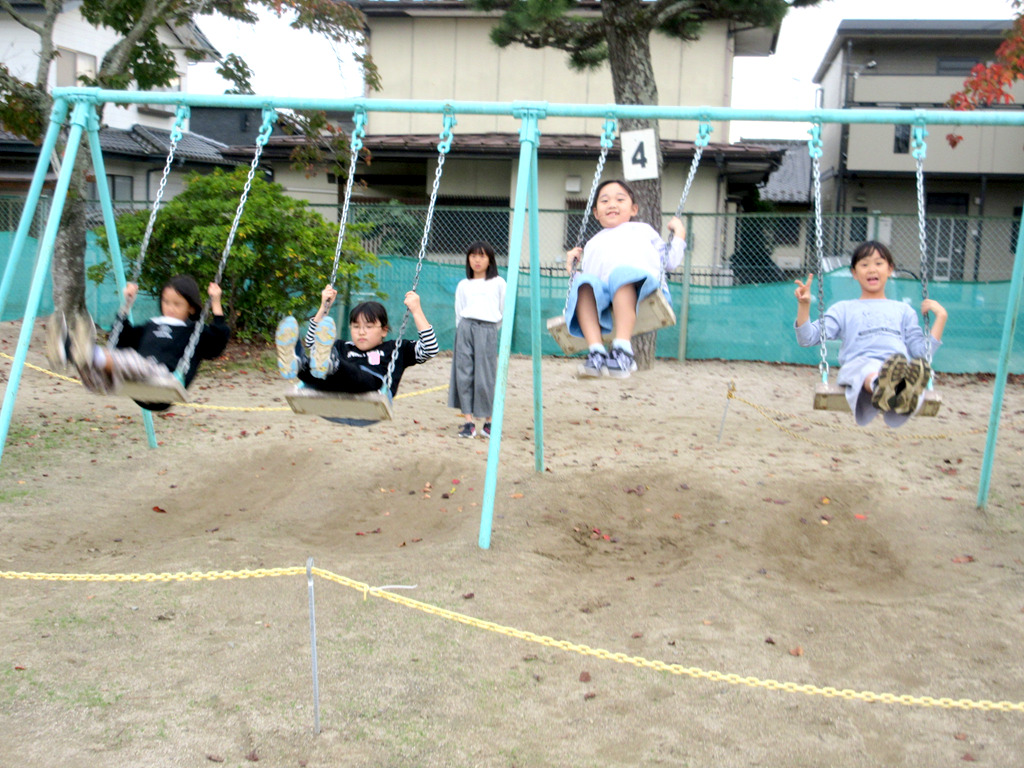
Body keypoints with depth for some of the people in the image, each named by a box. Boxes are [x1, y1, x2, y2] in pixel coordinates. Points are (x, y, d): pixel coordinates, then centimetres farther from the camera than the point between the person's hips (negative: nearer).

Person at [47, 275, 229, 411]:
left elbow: (218, 342, -4)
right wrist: (126, 304, 38)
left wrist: (216, 305, -4)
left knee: (134, 361, -37)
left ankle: (95, 356, -66)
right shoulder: (151, 326, 34)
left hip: (165, 383, -6)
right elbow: (123, 339, 45)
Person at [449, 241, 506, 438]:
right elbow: (458, 313, 16)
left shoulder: (498, 283, 11)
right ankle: (468, 421, -1)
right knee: (464, 373, -4)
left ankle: (489, 422, 6)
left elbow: (504, 312, 12)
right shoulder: (463, 285, 17)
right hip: (465, 328, 2)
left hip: (487, 330, -2)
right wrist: (463, 330, 6)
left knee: (485, 376, -5)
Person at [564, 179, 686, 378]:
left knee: (623, 274, -39)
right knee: (583, 283, -34)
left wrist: (679, 234, 25)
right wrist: (572, 266, 18)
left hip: (641, 278, -2)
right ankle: (596, 351, -46)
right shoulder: (593, 243, 42)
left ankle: (623, 349, -50)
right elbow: (585, 274, 32)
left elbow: (670, 261, 30)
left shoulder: (642, 229, 37)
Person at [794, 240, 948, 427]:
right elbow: (808, 338, 18)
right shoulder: (843, 309, 31)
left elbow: (922, 352, 25)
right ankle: (884, 389, -76)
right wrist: (804, 305, 5)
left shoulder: (903, 311, 34)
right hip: (858, 362, -1)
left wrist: (940, 318, 20)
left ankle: (905, 394, -73)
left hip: (901, 367, 2)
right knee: (870, 372, -42)